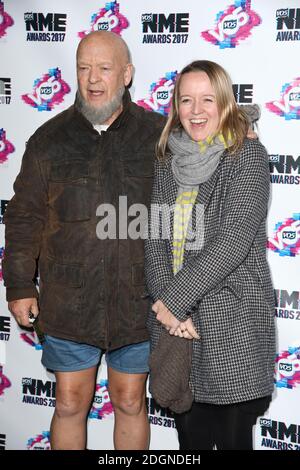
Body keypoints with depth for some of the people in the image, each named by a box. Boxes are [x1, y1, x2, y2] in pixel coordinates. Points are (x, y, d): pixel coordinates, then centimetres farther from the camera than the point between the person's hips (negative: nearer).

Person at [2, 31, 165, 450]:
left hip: (137, 302, -1)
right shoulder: (49, 139, 1)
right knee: (70, 404, 13)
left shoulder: (159, 136, -3)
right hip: (69, 302, 1)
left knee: (130, 402, 15)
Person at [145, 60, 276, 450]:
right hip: (177, 326, 4)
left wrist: (176, 298, -16)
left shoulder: (249, 156, -7)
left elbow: (235, 240, -17)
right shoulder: (169, 161, 8)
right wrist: (169, 307, -10)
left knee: (233, 437, 8)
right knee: (190, 436, 15)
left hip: (233, 329, -4)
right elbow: (155, 239, 3)